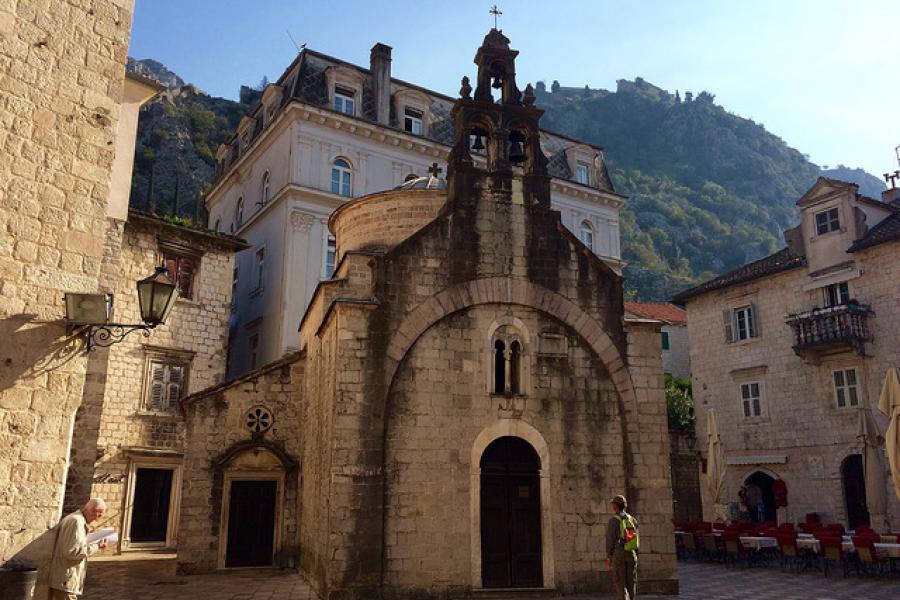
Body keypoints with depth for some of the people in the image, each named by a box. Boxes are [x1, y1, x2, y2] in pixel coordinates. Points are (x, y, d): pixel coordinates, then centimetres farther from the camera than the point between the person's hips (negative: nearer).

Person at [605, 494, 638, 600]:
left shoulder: (613, 520, -10)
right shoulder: (632, 519, 7)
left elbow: (610, 540, -12)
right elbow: (636, 539, 8)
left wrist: (608, 558, -6)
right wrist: (635, 556, 15)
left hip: (618, 554, -5)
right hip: (632, 553, 5)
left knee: (620, 583, -1)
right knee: (631, 582, 12)